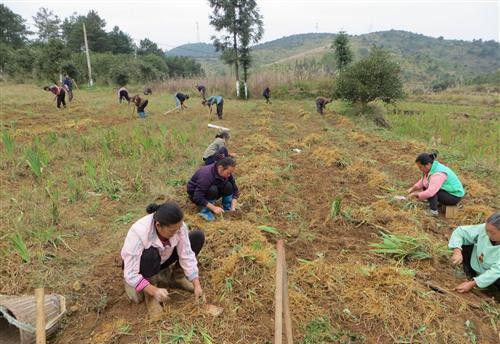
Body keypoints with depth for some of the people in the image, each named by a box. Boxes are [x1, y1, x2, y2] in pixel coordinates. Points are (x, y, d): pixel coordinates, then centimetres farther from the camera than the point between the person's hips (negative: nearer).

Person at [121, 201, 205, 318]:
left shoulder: (178, 226, -26)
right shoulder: (138, 233, -38)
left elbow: (187, 256, -21)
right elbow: (130, 274, -35)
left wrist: (197, 285, -25)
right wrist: (154, 291, -43)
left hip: (162, 260, 4)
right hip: (140, 264, -4)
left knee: (198, 236, -14)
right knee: (150, 254, -40)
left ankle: (176, 276, 2)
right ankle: (149, 293, -13)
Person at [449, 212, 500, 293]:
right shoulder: (483, 229, -25)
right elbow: (460, 231, -19)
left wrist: (473, 284, -35)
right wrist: (457, 252, -36)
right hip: (475, 263, 4)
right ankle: (470, 274, 2)